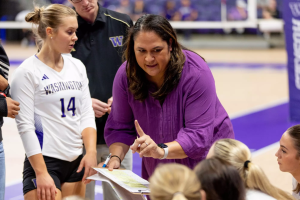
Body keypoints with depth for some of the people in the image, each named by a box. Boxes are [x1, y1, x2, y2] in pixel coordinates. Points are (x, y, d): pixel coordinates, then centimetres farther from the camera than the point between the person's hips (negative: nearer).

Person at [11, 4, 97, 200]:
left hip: (76, 162, 6)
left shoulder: (77, 66, 9)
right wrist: (41, 173, -16)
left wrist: (91, 151, -5)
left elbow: (87, 114, 11)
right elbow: (25, 125, -11)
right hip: (44, 162, -6)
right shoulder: (27, 71, -8)